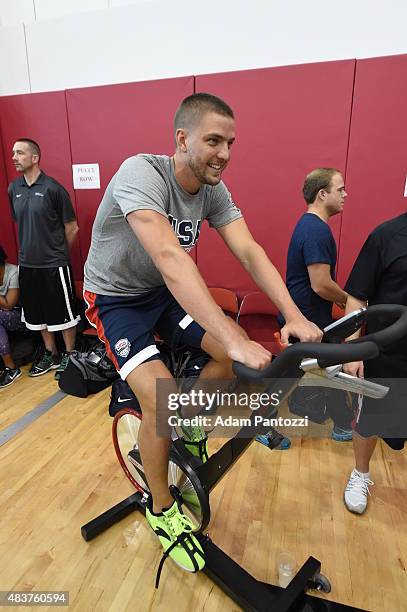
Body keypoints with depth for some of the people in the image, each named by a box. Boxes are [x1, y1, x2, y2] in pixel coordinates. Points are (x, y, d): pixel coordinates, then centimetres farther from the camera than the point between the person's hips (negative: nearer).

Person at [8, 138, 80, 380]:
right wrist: (32, 249, 14)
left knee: (64, 313, 3)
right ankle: (51, 355, 32)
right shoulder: (13, 189, 7)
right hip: (27, 264, 6)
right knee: (37, 313, 15)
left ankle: (69, 356, 20)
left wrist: (58, 253, 5)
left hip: (54, 264, -6)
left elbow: (72, 228, -5)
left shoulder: (53, 188, -10)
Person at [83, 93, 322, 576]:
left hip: (165, 292, 6)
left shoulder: (214, 190, -8)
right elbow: (170, 257, -42)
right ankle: (162, 509, 8)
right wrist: (235, 339, -48)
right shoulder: (141, 172, -28)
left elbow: (250, 252, -16)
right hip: (116, 298, -5)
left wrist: (294, 315, -30)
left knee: (233, 357, -11)